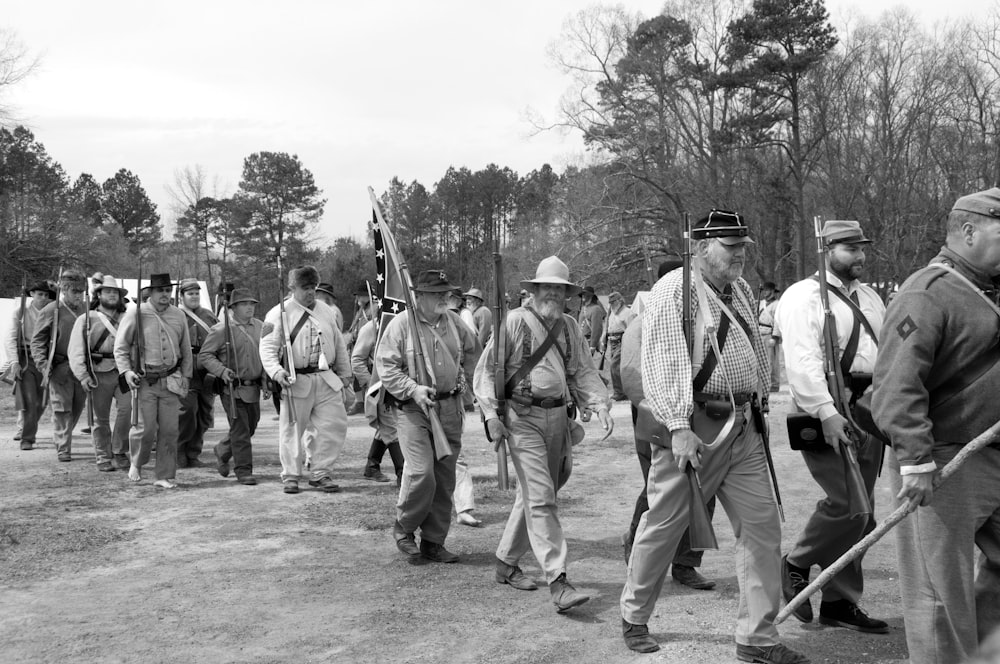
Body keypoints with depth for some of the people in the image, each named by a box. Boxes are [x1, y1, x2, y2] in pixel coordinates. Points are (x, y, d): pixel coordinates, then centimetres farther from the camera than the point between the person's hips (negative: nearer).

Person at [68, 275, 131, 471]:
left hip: (124, 372, 1)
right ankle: (103, 458, 16)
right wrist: (82, 375, -9)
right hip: (99, 374, -1)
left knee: (127, 408, -16)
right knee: (101, 418, 4)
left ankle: (120, 453, -2)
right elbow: (76, 351, 2)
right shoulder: (86, 319, 8)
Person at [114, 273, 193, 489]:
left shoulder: (179, 315, 10)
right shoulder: (136, 313, -2)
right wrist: (126, 371, -10)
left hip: (171, 381, 3)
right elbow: (120, 347, 2)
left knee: (169, 430, 1)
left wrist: (186, 377, 13)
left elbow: (186, 350, 18)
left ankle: (165, 476, 11)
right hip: (144, 381, -3)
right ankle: (136, 464, 22)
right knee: (145, 428, -7)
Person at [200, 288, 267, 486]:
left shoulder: (260, 327, 8)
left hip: (253, 388, 6)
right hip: (232, 388, -6)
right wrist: (222, 371, -21)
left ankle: (222, 451, 40)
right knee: (240, 430, -6)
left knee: (250, 427, 15)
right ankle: (244, 471, 4)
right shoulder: (221, 329, -8)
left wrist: (265, 382, 8)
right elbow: (204, 356, -6)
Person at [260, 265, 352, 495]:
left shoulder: (326, 311, 14)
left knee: (335, 425, 0)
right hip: (297, 381, -4)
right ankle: (290, 476, 16)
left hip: (327, 380, 4)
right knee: (292, 429, 2)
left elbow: (339, 345, 22)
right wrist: (276, 371, -24)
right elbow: (267, 347, -8)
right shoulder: (279, 314, -3)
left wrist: (345, 373, 22)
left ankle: (320, 473, 13)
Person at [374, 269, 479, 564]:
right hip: (413, 408, -5)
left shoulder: (454, 322, 8)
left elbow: (472, 351, 26)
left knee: (444, 479, 7)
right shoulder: (401, 324, -7)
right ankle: (404, 529, 11)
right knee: (421, 474, -15)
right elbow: (385, 366, -9)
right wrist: (413, 389, -19)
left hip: (449, 407, 5)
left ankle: (433, 542, 18)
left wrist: (464, 378, 15)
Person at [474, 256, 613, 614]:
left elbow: (583, 371, 12)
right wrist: (491, 414, -12)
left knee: (532, 494, 14)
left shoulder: (569, 327, 12)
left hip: (557, 417, 6)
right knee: (540, 497, -11)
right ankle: (558, 582, -14)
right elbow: (486, 369, -3)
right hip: (523, 417, -6)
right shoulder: (515, 322, -5)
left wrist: (600, 404, -5)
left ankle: (506, 564, 30)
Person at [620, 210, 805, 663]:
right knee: (663, 526, 4)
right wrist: (679, 428, -23)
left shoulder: (742, 292, 14)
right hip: (693, 425, -7)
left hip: (743, 426, 7)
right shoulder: (673, 290, -10)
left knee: (762, 527, 4)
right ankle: (634, 618, 25)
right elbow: (661, 364, -17)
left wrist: (757, 408, 18)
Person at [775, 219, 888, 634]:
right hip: (828, 413, -8)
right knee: (848, 502, -15)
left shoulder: (869, 298, 19)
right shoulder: (804, 296, -6)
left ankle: (840, 602, 19)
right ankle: (796, 565, 9)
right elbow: (803, 359, -17)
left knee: (860, 510, 9)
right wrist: (827, 412, -26)